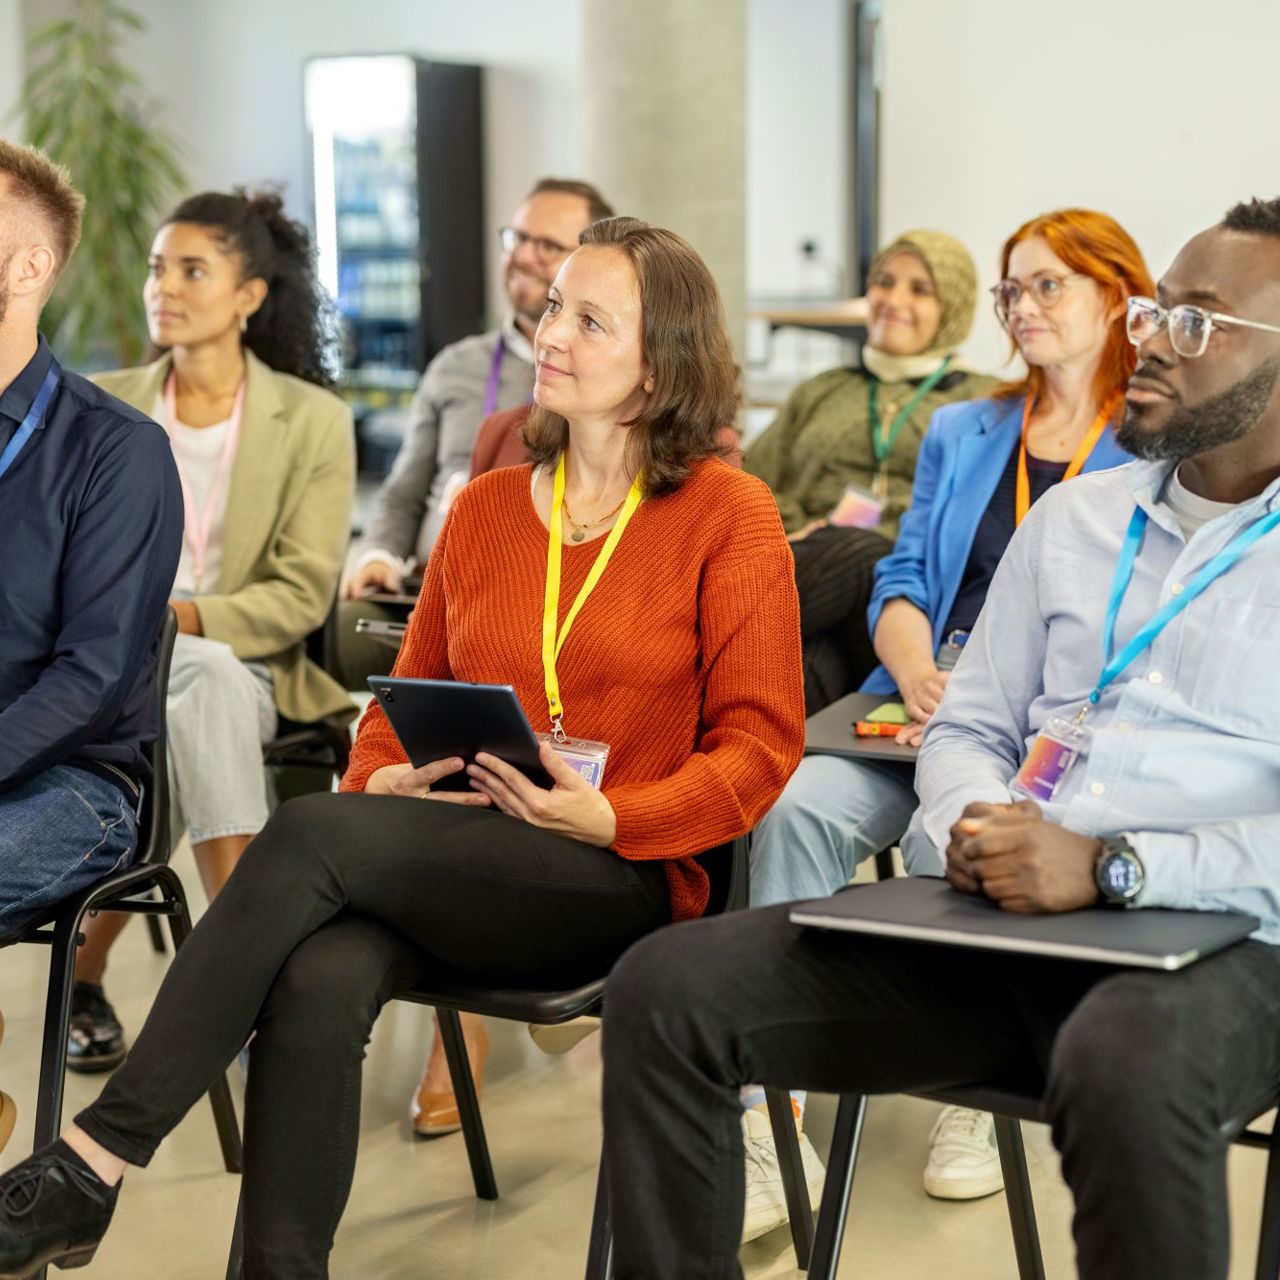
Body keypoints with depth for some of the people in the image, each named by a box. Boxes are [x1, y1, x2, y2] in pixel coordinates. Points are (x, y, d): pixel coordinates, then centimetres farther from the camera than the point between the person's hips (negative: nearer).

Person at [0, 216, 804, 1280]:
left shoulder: (728, 514, 2)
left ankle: (93, 1163, -24)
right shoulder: (485, 509, 16)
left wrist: (606, 815, -16)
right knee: (317, 983, -32)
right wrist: (383, 780, -2)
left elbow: (759, 743, -1)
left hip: (625, 876, -4)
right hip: (454, 861, 4)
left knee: (313, 835, -28)